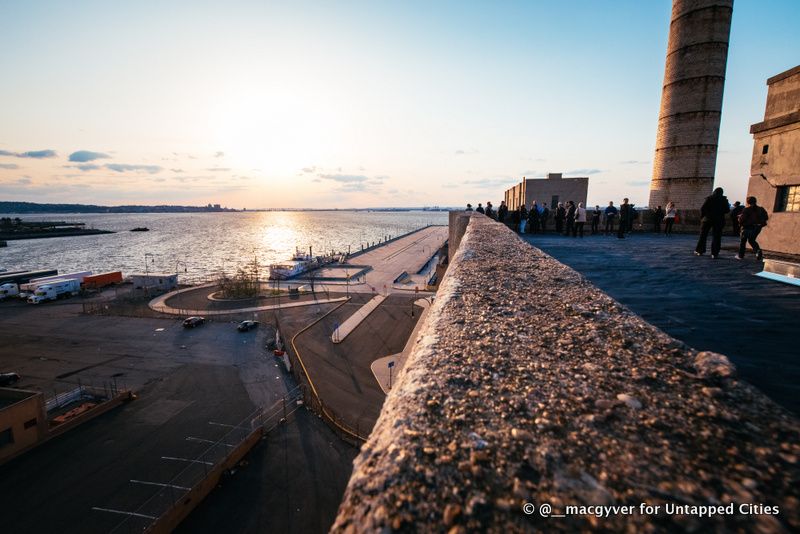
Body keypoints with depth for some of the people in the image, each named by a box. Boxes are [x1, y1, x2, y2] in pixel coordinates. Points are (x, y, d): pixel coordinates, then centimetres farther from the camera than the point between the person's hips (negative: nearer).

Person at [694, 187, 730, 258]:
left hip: (707, 219, -1)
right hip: (718, 220, 1)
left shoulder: (709, 198, -4)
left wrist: (702, 217, 3)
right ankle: (714, 253, -1)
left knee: (703, 236, 9)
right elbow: (727, 210, 3)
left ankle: (699, 251, 11)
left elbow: (702, 208, -8)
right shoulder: (724, 200, 0)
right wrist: (728, 205, 23)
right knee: (716, 237, 3)